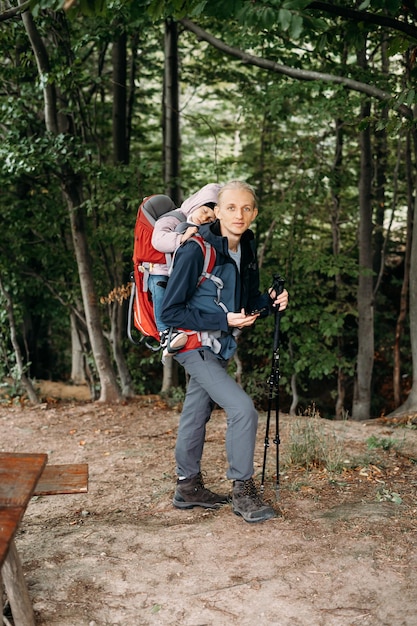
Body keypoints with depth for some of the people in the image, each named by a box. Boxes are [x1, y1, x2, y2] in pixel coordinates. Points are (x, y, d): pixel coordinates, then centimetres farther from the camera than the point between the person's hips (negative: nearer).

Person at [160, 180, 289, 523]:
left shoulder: (247, 248, 2)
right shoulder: (195, 250, -21)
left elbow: (248, 301, 14)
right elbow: (170, 311, -19)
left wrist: (270, 301, -8)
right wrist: (223, 320, -23)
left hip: (218, 346, 8)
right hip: (195, 344, -8)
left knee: (196, 414, 18)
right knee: (243, 409, -17)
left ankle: (189, 487, 32)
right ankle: (243, 492, -2)